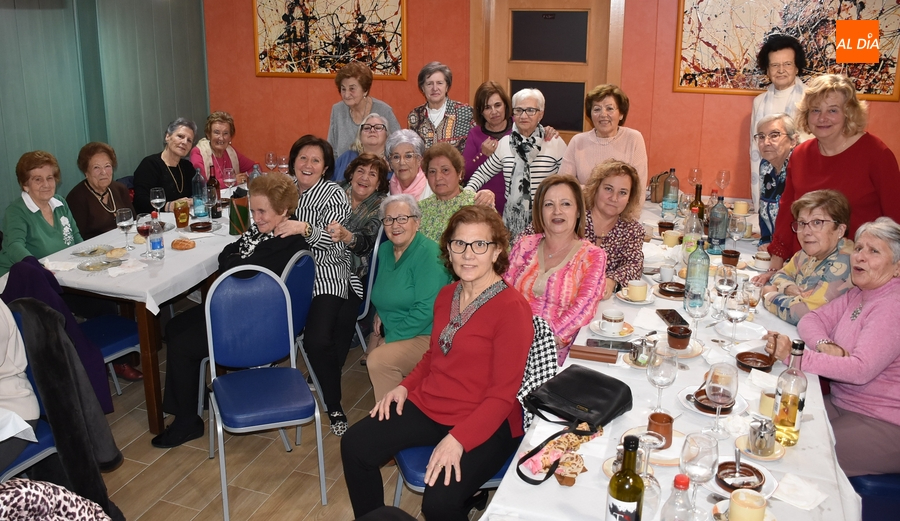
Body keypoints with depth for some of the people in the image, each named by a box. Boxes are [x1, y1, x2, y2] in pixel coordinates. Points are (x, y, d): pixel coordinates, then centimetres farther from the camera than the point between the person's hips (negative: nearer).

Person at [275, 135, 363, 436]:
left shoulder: (333, 194, -3)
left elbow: (332, 239, -15)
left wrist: (303, 228, -32)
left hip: (326, 277, -3)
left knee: (318, 340, -23)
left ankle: (334, 407, 2)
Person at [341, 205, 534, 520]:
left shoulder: (513, 308, -16)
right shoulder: (447, 295, 7)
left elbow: (502, 395, -17)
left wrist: (457, 440, -26)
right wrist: (406, 386, 3)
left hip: (485, 424, -7)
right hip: (427, 406, 7)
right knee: (355, 446, -7)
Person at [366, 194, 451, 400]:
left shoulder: (428, 254, -16)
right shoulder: (384, 252, 10)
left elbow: (425, 309, -21)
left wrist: (390, 338, -15)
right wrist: (381, 314, 7)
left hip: (428, 337, -8)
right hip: (394, 334, 8)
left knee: (378, 360, -25)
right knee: (374, 358, -16)